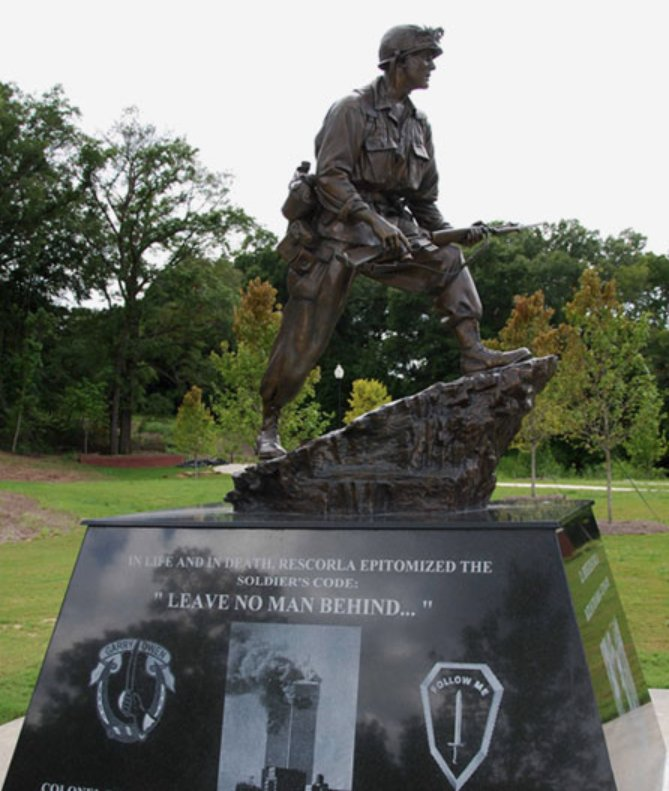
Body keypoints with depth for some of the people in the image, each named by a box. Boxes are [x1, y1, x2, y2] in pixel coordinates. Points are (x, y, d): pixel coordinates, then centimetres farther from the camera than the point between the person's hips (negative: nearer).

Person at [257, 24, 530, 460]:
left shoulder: (419, 124, 11)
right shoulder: (353, 109, -9)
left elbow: (424, 199, 15)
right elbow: (331, 177, -19)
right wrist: (375, 221, -29)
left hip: (390, 229, 7)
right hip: (336, 232, -6)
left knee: (448, 259, -13)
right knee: (302, 342, -4)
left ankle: (473, 351, -16)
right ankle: (269, 427, 11)